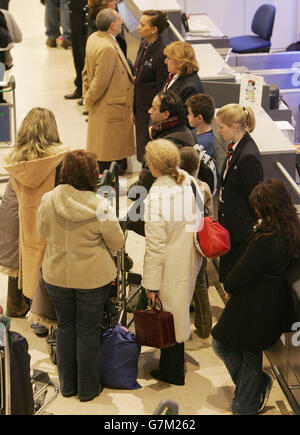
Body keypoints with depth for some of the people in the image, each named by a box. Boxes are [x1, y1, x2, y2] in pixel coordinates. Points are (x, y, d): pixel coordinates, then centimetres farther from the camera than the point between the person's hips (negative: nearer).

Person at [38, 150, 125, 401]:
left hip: (57, 275, 3)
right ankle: (88, 388, 23)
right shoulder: (101, 207, -19)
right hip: (93, 277, -3)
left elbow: (43, 233, 5)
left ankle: (67, 385, 30)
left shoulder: (48, 200, -11)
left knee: (65, 327, 18)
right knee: (88, 330, 11)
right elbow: (117, 243, -8)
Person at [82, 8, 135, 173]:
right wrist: (89, 99, -6)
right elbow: (100, 82, -22)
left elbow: (87, 70, 15)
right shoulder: (107, 48, -26)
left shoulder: (93, 38, 5)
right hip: (111, 108, -10)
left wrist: (87, 96, 18)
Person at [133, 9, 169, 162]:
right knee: (142, 151, 16)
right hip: (141, 109, 8)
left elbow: (163, 90, -17)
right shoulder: (143, 45, 6)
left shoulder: (162, 54, -20)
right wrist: (134, 109, 15)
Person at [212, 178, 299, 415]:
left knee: (222, 343, 13)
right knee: (252, 351, 22)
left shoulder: (266, 240, -30)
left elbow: (242, 272, -19)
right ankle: (247, 405, 33)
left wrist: (229, 285, 0)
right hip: (278, 306, 8)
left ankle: (259, 383, 21)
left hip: (253, 308, -8)